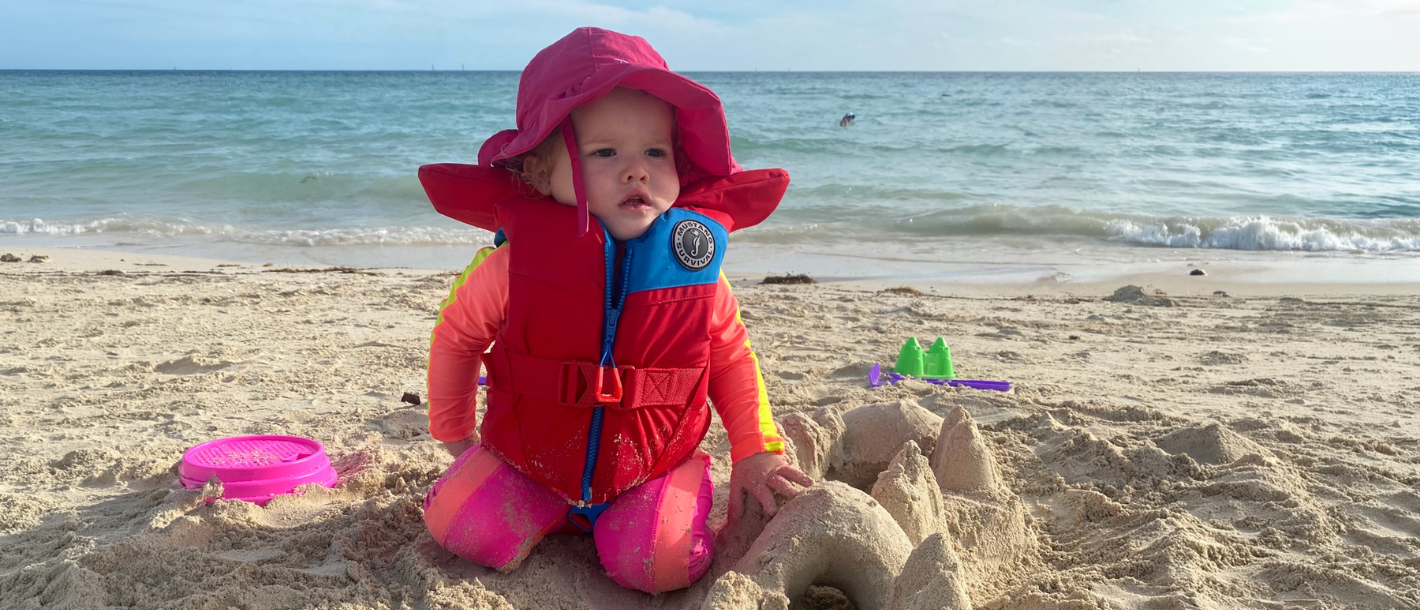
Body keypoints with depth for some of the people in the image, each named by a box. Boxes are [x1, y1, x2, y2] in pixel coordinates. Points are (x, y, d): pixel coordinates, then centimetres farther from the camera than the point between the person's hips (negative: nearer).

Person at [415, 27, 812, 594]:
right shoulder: (516, 261, -18)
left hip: (654, 466, 0)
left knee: (655, 564, -20)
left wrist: (755, 451, -2)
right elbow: (456, 337, 1)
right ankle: (551, 509, 17)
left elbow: (732, 355, 3)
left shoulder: (695, 265, -14)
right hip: (527, 460, 1)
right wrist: (455, 436, 10)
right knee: (460, 526, -15)